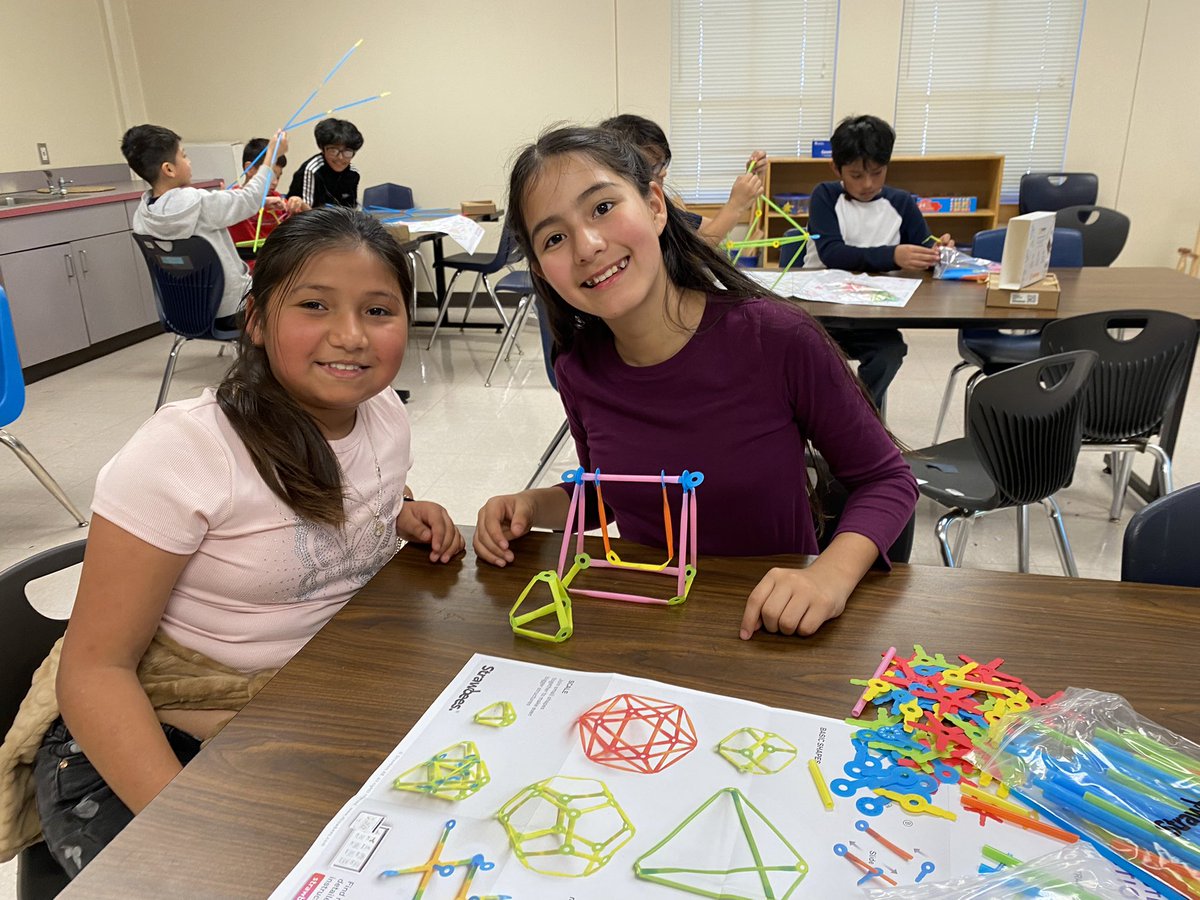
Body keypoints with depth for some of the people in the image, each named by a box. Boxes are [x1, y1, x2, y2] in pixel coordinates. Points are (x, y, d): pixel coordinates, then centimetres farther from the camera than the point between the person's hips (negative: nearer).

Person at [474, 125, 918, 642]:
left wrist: (832, 574, -25)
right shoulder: (579, 371, -6)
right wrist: (532, 506, -7)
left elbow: (886, 479, -8)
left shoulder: (778, 339, -19)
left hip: (775, 631, -1)